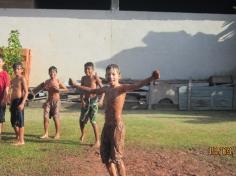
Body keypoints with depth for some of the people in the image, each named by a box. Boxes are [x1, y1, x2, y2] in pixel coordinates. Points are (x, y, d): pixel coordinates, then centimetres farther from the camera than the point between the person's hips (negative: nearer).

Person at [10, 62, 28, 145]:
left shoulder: (22, 79, -7)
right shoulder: (13, 80, 17)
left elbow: (26, 92, -13)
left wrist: (22, 103, -22)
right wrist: (11, 104, 19)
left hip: (19, 101, -8)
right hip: (13, 101, 8)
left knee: (20, 121, -6)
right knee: (13, 121, 12)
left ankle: (21, 141, -1)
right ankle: (17, 138, 26)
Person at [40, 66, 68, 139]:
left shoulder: (58, 81, -4)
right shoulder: (47, 81, 8)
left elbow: (66, 89, -3)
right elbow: (44, 88, 25)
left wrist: (59, 90, -20)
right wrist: (45, 88, 2)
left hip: (56, 101, -4)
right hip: (49, 101, 4)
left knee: (56, 117, -2)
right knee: (45, 117, -2)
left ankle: (57, 134, 11)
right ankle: (46, 134, 8)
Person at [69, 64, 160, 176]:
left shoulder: (122, 88, -11)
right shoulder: (106, 89, 10)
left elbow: (136, 85, -30)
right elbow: (91, 90, 27)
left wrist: (151, 78, -49)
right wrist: (75, 85, 38)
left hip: (117, 126, -8)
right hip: (106, 126, 8)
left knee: (117, 158, -3)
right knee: (105, 156, 15)